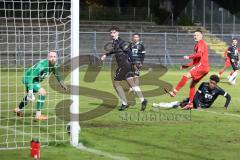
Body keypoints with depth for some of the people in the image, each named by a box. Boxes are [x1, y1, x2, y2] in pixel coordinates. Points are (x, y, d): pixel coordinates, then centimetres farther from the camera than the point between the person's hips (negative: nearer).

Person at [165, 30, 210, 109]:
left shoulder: (201, 43, 0)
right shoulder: (197, 45, 30)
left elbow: (199, 54, -19)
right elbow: (195, 61, 30)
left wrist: (189, 57, -12)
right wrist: (185, 66, 22)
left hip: (202, 65, -10)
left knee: (186, 76, -22)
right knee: (192, 84, 10)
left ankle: (174, 92, -29)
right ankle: (190, 104, 9)